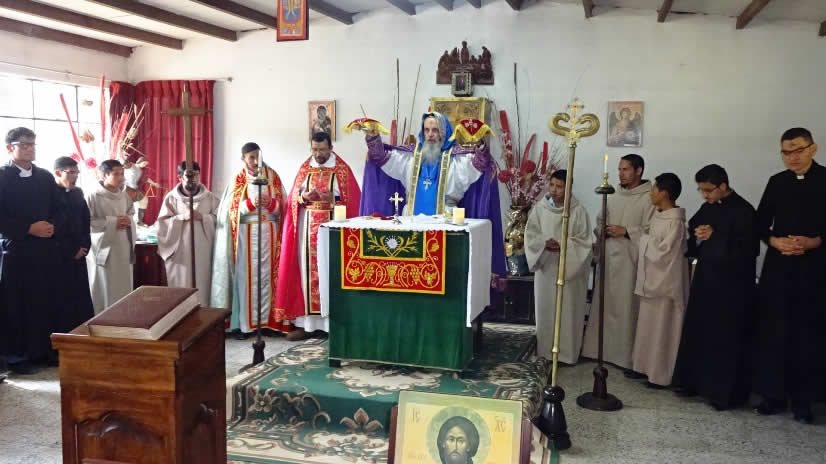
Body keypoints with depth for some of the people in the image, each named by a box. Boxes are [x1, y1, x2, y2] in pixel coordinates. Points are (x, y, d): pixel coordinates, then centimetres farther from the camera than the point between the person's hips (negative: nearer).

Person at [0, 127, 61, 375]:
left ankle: (43, 350, 19)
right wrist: (29, 228, -16)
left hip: (45, 249, 5)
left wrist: (52, 226, -6)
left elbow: (57, 209, 14)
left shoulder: (45, 176, 11)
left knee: (45, 302, 7)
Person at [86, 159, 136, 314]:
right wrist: (112, 222, -17)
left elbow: (131, 213, 20)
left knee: (123, 287, 9)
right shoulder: (93, 196, -10)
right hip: (103, 248, -6)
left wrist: (128, 221, -4)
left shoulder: (124, 195, 8)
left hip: (123, 249, 6)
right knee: (103, 290, 0)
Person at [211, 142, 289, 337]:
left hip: (269, 233, 2)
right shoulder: (238, 179, 1)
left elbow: (282, 205, 2)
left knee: (267, 275, 3)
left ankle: (267, 319, 10)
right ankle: (243, 322, 4)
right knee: (246, 275, -1)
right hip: (246, 234, -1)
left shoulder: (272, 176, 5)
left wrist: (269, 203, -18)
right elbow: (232, 209, -4)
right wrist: (252, 203, -20)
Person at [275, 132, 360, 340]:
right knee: (307, 270, 2)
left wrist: (332, 198, -19)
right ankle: (304, 322, 6)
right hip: (307, 226, 3)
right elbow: (293, 196, 9)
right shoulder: (304, 168, 10)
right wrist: (304, 196, -13)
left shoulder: (342, 169, 0)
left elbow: (351, 199, -3)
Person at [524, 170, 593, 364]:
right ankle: (546, 349, 24)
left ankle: (567, 352, 15)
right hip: (546, 267, 3)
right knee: (546, 309, 10)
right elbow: (531, 234, 1)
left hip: (570, 268, -2)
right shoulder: (540, 207, -1)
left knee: (567, 310, 3)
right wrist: (544, 243, -19)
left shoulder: (578, 211, -9)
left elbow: (585, 240, -7)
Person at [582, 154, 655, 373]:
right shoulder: (613, 195, 13)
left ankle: (630, 358, 3)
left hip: (630, 260, -6)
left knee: (628, 308, -4)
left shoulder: (648, 198, -8)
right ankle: (604, 349, 23)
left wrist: (626, 231, -18)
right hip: (609, 257, 7)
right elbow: (599, 220, 20)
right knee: (605, 304, 11)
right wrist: (602, 230, -1)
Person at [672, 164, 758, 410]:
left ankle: (725, 392, 11)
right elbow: (693, 242, 17)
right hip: (705, 280, 7)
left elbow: (747, 250, -19)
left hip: (731, 287, -7)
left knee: (725, 339, 0)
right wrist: (697, 238, -6)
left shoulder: (743, 211, -13)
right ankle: (696, 382, 22)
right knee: (698, 332, 11)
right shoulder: (707, 209, 9)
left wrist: (714, 237, -17)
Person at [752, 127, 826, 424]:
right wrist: (775, 241, -8)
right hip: (777, 266, 3)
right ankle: (772, 393, 14)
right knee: (771, 330, 3)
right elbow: (760, 222, 9)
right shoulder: (777, 182, 9)